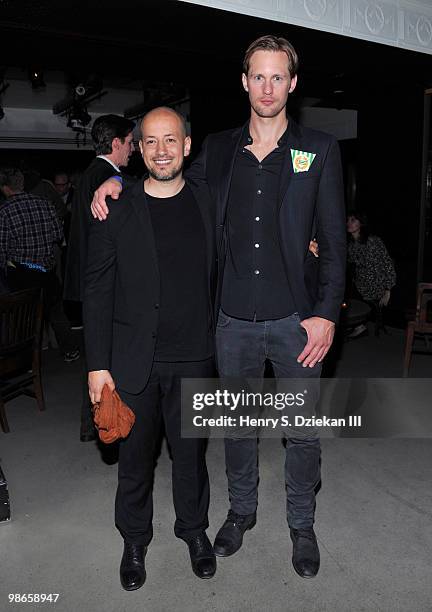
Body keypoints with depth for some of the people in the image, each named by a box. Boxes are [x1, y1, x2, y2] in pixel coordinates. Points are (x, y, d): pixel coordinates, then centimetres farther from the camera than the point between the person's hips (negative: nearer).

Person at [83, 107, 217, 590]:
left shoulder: (208, 202, 2)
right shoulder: (116, 211, -5)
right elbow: (97, 291, -4)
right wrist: (97, 364, -6)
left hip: (193, 357, 2)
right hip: (134, 361, -1)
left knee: (191, 452, 16)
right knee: (134, 455, 14)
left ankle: (194, 529, 41)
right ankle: (135, 540, 39)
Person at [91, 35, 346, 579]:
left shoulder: (318, 150, -1)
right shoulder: (218, 149, 6)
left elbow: (333, 239, -2)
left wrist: (326, 314, -9)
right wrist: (118, 181, 3)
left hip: (296, 319, -2)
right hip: (234, 319, 2)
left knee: (303, 430, 11)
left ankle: (302, 524, 35)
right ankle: (241, 510, 41)